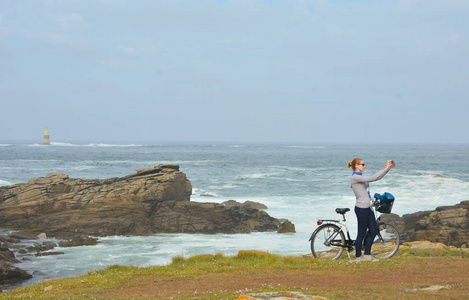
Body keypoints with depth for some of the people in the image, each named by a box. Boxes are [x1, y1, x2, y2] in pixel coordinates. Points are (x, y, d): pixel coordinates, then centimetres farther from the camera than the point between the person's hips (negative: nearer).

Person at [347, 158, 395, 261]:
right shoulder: (355, 177, -15)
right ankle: (358, 257, 13)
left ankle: (367, 255, 18)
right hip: (361, 209, -10)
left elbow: (376, 178, 13)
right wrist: (386, 169, -21)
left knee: (374, 231, 11)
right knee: (361, 233, 1)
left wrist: (388, 168, 3)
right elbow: (372, 178, -24)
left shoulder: (360, 177, 15)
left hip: (367, 208, 10)